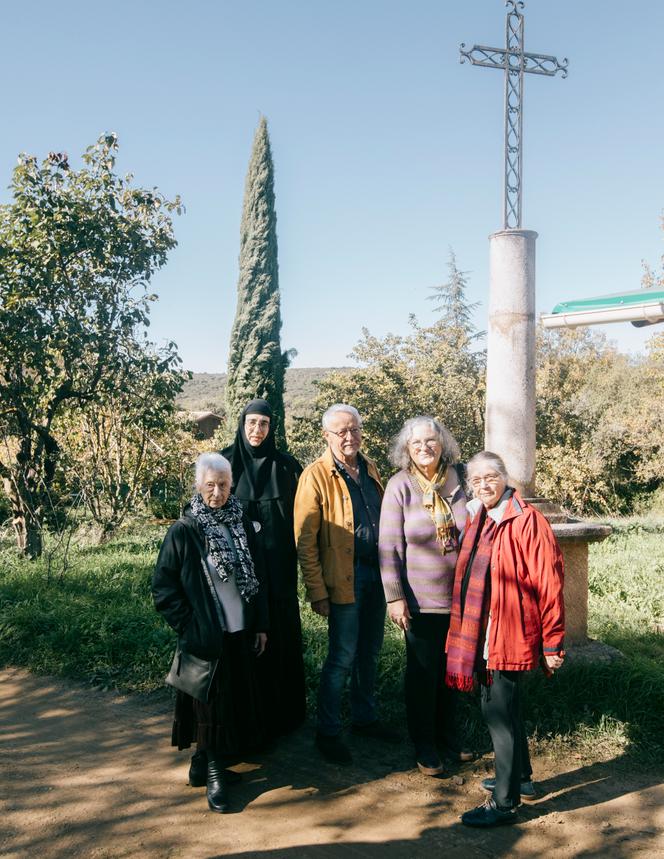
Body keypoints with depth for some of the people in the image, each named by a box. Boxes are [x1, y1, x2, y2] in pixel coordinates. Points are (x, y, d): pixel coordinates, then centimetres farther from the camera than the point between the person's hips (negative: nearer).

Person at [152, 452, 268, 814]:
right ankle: (213, 774, 20)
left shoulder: (242, 524, 2)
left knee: (236, 700, 14)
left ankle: (204, 764, 32)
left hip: (240, 633, 5)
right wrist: (188, 627, -11)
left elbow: (258, 577, 9)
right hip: (206, 636, -5)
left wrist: (261, 624, 8)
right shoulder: (183, 531, -11)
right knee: (211, 703, 4)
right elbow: (163, 587, -8)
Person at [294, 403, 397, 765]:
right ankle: (327, 732, 16)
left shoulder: (369, 469, 9)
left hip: (375, 574, 6)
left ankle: (364, 718, 33)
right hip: (344, 579, -6)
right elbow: (304, 540, -13)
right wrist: (317, 591, -16)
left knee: (369, 653, 17)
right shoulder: (316, 476, -12)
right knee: (343, 658, 0)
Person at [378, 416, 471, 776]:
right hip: (421, 599, -3)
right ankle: (424, 745, 25)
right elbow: (389, 547, -10)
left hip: (460, 596, 3)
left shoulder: (459, 481, -2)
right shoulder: (400, 486, -10)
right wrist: (395, 597, -14)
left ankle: (447, 733, 36)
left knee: (451, 668, 16)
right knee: (423, 672, 9)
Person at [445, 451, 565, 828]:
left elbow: (549, 585, -16)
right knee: (502, 707, 20)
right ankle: (521, 777, 39)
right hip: (483, 637, 8)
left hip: (511, 637, -8)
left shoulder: (528, 521, -15)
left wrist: (552, 643, -14)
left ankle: (505, 803, 10)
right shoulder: (477, 520, 9)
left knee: (499, 712, -3)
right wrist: (466, 633, 16)